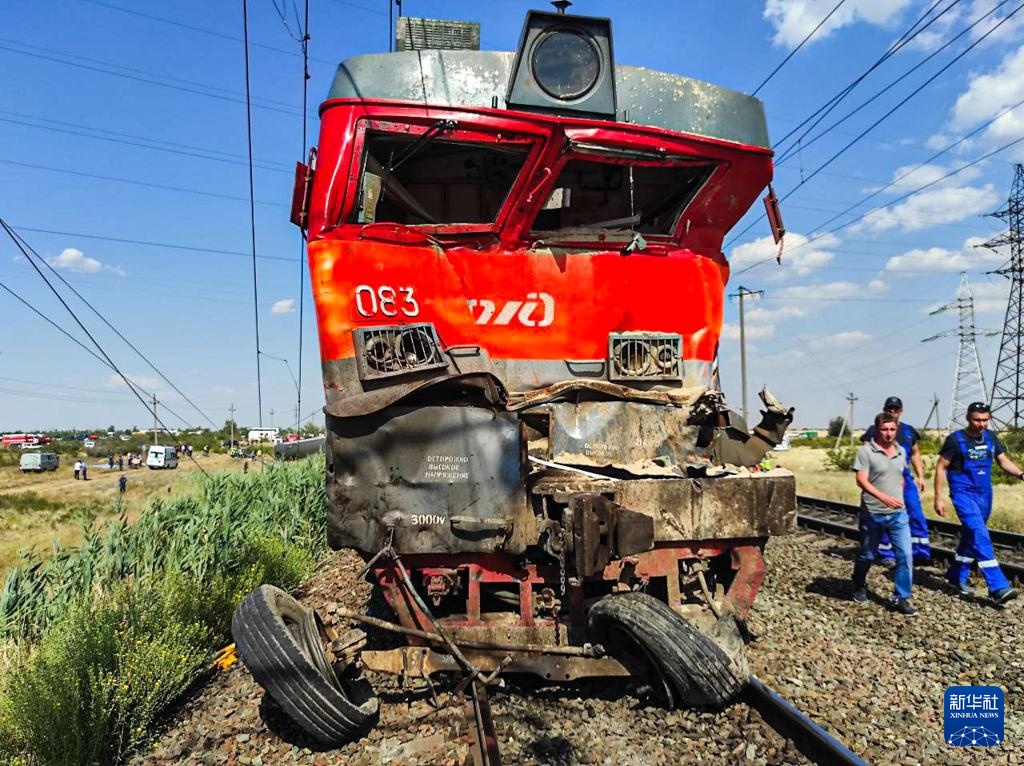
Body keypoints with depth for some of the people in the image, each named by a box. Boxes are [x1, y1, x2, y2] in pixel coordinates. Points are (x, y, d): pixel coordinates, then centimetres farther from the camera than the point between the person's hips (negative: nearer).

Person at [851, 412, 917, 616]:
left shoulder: (901, 452, 7)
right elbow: (861, 481, -19)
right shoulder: (866, 452, -12)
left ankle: (901, 598, 7)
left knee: (905, 555, -5)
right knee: (867, 555, 11)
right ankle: (859, 587, 36)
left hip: (898, 514, 4)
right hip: (872, 514, -4)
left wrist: (899, 497, 15)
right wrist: (883, 497, -31)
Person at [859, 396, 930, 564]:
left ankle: (921, 552, 2)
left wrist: (920, 476, 11)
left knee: (916, 514, -4)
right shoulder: (874, 430, -1)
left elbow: (915, 454, 18)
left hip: (905, 478, 3)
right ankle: (886, 554, 12)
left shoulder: (909, 431, 11)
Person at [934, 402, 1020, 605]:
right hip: (964, 494, -6)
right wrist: (938, 497, -11)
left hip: (984, 495, 6)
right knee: (980, 537, -16)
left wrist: (1020, 474, -15)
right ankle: (998, 587, -19)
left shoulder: (991, 438, 5)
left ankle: (957, 576, 31)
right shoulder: (955, 439, -11)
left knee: (971, 537, 15)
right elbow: (941, 467, -7)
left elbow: (1004, 461, 8)